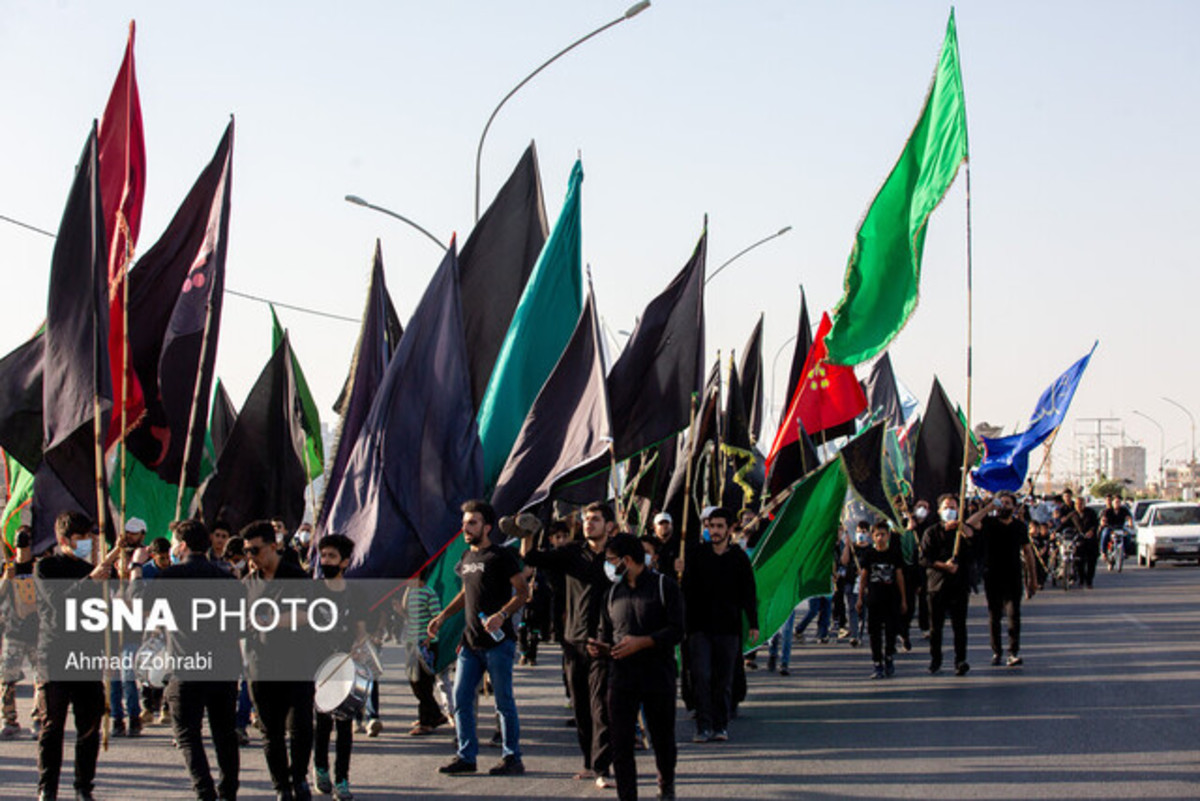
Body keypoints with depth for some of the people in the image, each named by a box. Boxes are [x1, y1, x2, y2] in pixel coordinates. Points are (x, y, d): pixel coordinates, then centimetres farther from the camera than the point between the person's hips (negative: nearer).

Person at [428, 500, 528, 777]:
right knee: (461, 699, 5)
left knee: (503, 701, -2)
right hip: (471, 641, 8)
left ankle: (512, 758, 6)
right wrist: (442, 616, 19)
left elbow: (523, 591, -11)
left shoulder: (501, 557, -7)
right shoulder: (467, 558, 16)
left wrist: (501, 615, -24)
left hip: (498, 641, -8)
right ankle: (466, 756, 13)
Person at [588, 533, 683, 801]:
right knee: (620, 743, -5)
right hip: (621, 678, 3)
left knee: (662, 739, 10)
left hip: (658, 676, -3)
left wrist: (642, 642, -19)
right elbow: (605, 630, 19)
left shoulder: (664, 586, -3)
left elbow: (676, 631, -9)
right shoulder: (614, 591, 13)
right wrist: (600, 647, -4)